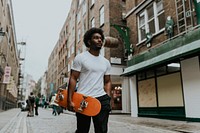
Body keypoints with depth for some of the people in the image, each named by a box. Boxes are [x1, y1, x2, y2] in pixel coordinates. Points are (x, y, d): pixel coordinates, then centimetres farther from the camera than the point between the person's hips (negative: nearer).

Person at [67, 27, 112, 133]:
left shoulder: (106, 62, 13)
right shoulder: (80, 58, -2)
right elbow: (73, 79, -5)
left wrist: (108, 98, 4)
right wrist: (69, 100, -12)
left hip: (101, 99, 4)